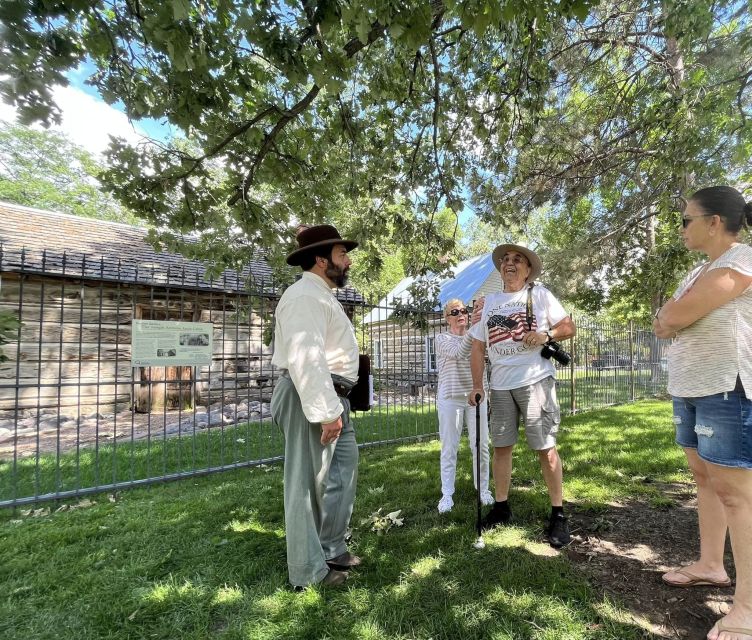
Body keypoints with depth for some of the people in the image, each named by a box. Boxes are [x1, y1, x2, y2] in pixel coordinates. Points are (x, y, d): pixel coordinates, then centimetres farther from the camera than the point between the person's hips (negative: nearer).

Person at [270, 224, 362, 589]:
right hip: (311, 398, -11)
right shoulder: (305, 295, -15)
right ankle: (308, 572, 20)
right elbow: (305, 358, -26)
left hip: (331, 397, 11)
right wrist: (326, 411, -27)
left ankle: (331, 551, 36)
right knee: (310, 483, 2)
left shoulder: (322, 296, 20)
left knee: (342, 472, 19)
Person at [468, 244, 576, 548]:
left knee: (546, 447, 0)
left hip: (535, 380, -4)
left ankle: (558, 514, 15)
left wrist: (546, 334, -17)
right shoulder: (489, 302, 13)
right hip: (500, 385, 4)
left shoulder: (539, 294, 4)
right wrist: (477, 384, 3)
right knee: (500, 445, 10)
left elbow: (569, 326, 5)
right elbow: (477, 346, 11)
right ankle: (501, 506, 25)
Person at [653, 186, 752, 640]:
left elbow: (673, 317, -20)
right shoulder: (701, 271, 16)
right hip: (691, 388, 9)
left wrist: (672, 315, 0)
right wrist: (673, 317, -5)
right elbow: (665, 324, 14)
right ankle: (711, 565, 29)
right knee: (705, 476, 15)